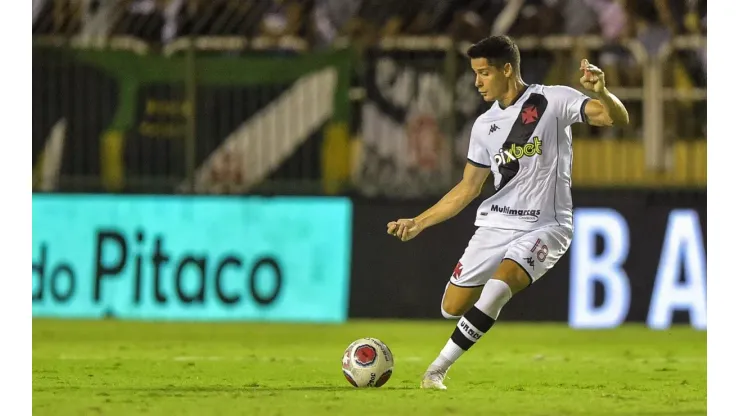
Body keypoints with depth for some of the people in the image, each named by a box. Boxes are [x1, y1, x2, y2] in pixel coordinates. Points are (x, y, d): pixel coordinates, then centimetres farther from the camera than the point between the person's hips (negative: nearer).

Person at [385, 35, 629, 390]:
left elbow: (618, 119, -15)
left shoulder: (553, 101, -6)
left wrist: (600, 93, -37)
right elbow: (467, 188, 16)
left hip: (546, 226, -6)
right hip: (495, 225, 6)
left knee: (498, 287, -30)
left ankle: (437, 369, -23)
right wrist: (417, 223, 12)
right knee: (452, 308, 1)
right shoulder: (485, 125, 10)